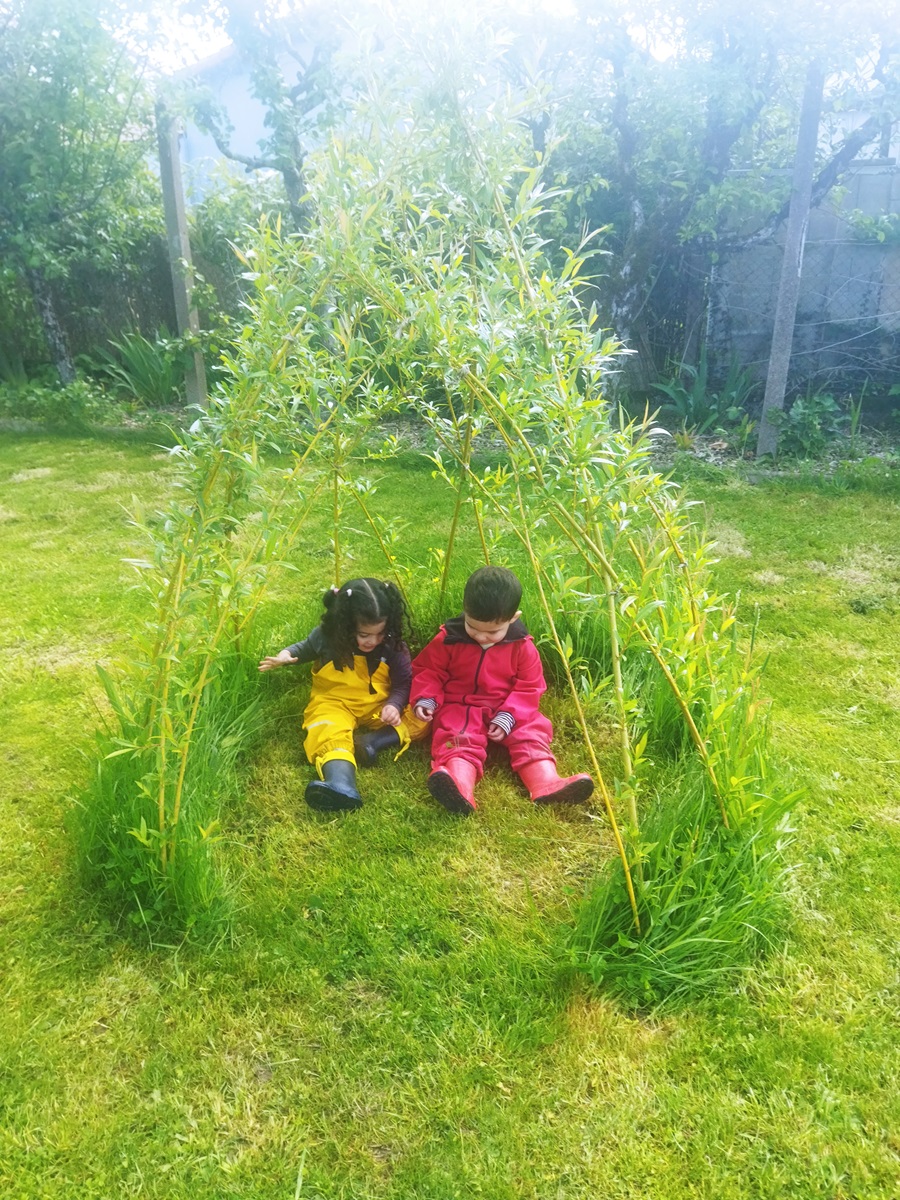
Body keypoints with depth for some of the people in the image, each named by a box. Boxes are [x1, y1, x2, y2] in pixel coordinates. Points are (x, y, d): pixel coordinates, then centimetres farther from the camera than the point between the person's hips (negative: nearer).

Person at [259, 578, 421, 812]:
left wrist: (394, 705, -23)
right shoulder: (326, 636, -7)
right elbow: (306, 648, 15)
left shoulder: (393, 645, -8)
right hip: (334, 703, -1)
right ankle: (341, 786, -64)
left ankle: (371, 741, -37)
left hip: (378, 705, 2)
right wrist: (285, 655, -4)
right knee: (329, 735, -36)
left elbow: (403, 682, -4)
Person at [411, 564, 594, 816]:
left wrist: (508, 716, -17)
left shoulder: (522, 646, -7)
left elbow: (529, 687, -4)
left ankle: (547, 784, -39)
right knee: (458, 738, -30)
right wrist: (424, 699, -16)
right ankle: (459, 788, -57)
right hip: (459, 707, -2)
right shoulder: (448, 639, -8)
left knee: (532, 731, -21)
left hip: (507, 712, 2)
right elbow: (428, 671, 2)